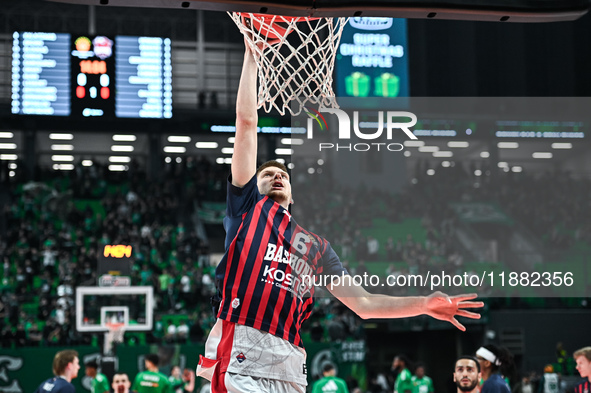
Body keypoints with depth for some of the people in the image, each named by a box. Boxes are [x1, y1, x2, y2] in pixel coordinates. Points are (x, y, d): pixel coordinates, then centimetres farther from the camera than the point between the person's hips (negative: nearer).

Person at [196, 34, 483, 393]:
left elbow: (364, 303, 24)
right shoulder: (249, 206, 18)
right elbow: (247, 122, 15)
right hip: (239, 359, -4)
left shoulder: (316, 245, 28)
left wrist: (426, 303, 15)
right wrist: (252, 56, 17)